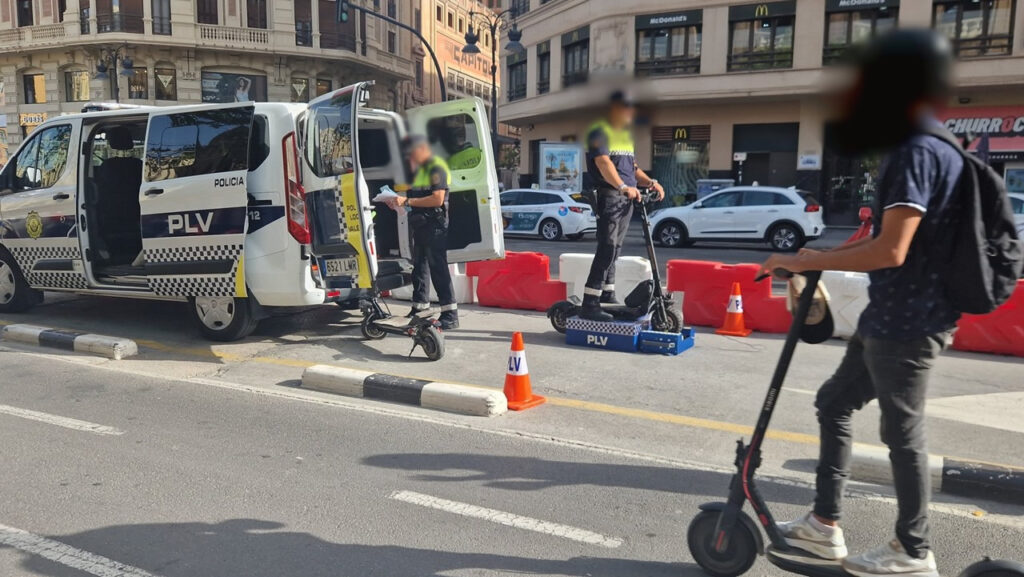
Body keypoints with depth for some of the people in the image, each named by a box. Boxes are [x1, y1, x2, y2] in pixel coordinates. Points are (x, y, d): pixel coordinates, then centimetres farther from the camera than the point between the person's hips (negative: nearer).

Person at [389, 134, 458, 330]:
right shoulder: (419, 170, 20)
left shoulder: (437, 168, -9)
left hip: (435, 226, -10)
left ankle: (450, 315, -7)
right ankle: (419, 309, 24)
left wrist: (407, 201, -21)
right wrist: (399, 202, 8)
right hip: (420, 226, 10)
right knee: (419, 268, 14)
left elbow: (437, 199, -21)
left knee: (438, 269, -10)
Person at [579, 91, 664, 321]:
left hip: (627, 198, 9)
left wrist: (650, 182, 8)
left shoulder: (625, 135, 24)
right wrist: (623, 187, -35)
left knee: (614, 250, 13)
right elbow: (603, 163, -20)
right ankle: (590, 304, -16)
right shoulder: (600, 132, -5)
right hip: (609, 196, -9)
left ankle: (608, 296, 21)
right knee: (607, 248, -16)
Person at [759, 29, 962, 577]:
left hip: (908, 321, -10)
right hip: (893, 317, 10)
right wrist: (821, 255, 16)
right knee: (834, 403, 15)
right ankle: (824, 525, 24)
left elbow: (890, 252, -27)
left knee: (902, 431, 3)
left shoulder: (916, 153, -18)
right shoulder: (920, 150, 14)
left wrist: (806, 261, -19)